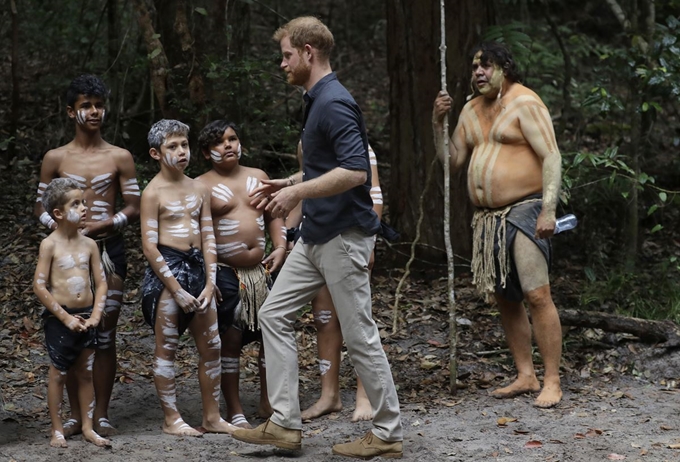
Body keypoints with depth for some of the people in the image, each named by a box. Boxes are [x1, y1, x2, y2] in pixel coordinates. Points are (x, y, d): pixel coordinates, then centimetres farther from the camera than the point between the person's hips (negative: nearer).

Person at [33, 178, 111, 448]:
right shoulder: (50, 245, -9)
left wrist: (95, 316, -6)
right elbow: (39, 287, -12)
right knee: (58, 374, 4)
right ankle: (57, 430, 13)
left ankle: (88, 427, 19)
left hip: (86, 317, 4)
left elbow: (101, 283, 6)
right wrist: (66, 317, -14)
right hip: (59, 318, -4)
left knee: (86, 374, 10)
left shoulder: (89, 245, 4)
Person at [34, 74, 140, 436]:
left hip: (109, 248, 0)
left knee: (105, 335, 0)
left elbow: (133, 208, 4)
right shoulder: (55, 158, 7)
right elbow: (41, 207, 8)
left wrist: (102, 225, -12)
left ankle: (102, 414, 8)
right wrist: (62, 227, -12)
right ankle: (75, 414, 10)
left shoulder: (120, 157, 6)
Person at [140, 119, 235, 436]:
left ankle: (212, 417, 16)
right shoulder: (153, 192, -6)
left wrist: (210, 283, -1)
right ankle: (171, 419, 9)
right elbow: (149, 246, -10)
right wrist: (176, 289, -13)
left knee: (211, 346, 7)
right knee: (166, 347, 0)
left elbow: (208, 238, 10)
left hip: (197, 267, 6)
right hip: (166, 269, -6)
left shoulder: (199, 190, 10)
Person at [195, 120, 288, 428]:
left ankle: (267, 403, 20)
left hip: (260, 270, 5)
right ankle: (234, 411, 8)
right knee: (230, 339, -1)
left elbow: (273, 216, 19)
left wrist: (280, 247, 4)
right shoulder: (201, 187, -3)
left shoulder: (257, 177, 12)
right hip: (225, 273, -5)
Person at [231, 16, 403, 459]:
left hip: (344, 236, -11)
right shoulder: (317, 101, 14)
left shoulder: (335, 103, -18)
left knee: (360, 335, -2)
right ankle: (285, 423, 10)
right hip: (316, 236, 11)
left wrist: (299, 192, -22)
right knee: (275, 315, 8)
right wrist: (288, 184, 16)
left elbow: (355, 171, -28)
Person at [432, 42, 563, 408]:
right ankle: (525, 376, 15)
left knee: (537, 296, -13)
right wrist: (438, 123, 3)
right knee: (505, 298, 8)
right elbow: (453, 161, 16)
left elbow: (551, 157, -14)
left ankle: (552, 382, -11)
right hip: (487, 218, 8)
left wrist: (548, 209, -23)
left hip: (523, 213, -8)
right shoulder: (472, 110, 15)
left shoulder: (525, 103, -7)